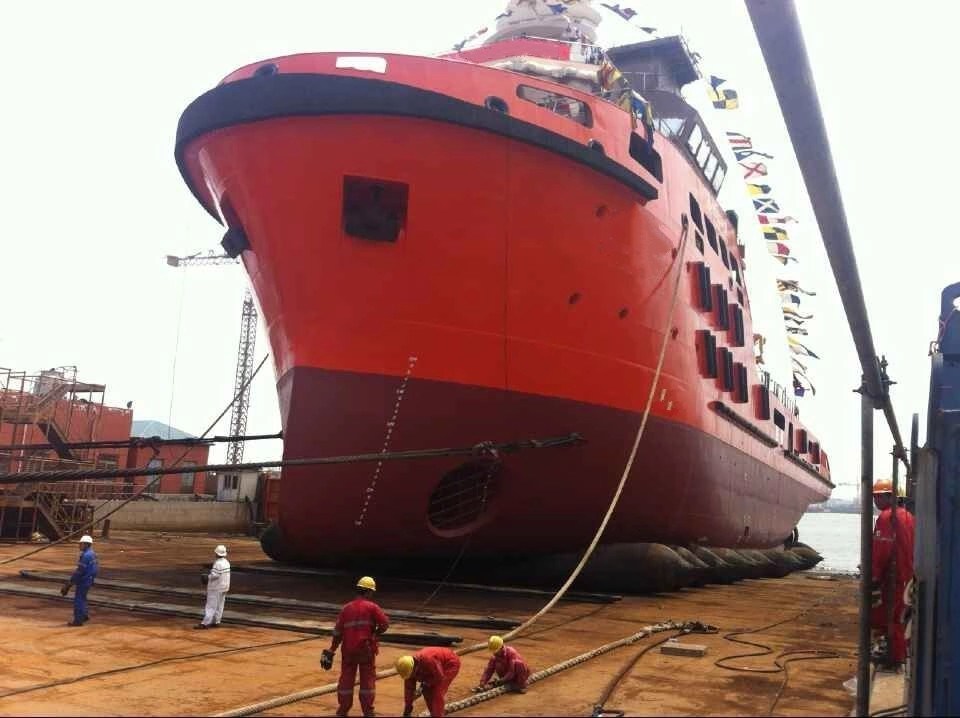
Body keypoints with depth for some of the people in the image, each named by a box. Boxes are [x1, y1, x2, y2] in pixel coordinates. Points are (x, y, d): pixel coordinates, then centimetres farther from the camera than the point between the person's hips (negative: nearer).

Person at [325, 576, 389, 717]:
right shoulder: (372, 607, -5)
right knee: (368, 679, 7)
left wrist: (331, 651, 8)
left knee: (346, 679, 12)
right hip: (366, 649, -3)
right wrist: (375, 634, 7)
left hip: (348, 650, 3)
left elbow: (338, 632, 4)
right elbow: (385, 624, -12)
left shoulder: (346, 608, 5)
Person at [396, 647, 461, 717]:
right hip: (440, 666, 8)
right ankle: (434, 714, 19)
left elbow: (439, 677, -28)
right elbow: (409, 689, -6)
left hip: (451, 664, -8)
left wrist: (425, 683, -18)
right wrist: (407, 712, -3)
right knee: (427, 691, 3)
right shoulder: (409, 668, -13)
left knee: (437, 692, -16)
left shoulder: (427, 660, -39)